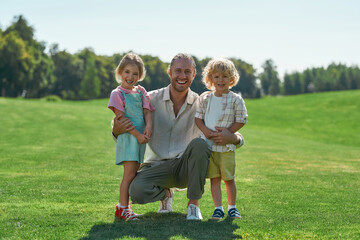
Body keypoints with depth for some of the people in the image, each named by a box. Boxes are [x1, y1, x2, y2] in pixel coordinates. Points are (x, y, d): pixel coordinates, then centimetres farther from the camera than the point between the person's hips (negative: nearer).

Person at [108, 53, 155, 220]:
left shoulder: (141, 92, 14)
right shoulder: (117, 93, -4)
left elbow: (147, 111, 6)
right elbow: (121, 118, -10)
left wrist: (149, 126, -15)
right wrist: (137, 134, -15)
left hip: (141, 137, 6)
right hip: (127, 137, -6)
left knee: (134, 173, 8)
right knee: (129, 174, -10)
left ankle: (122, 205, 17)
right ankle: (123, 208, -5)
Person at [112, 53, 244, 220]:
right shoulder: (151, 99, -4)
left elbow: (238, 138, -1)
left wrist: (232, 138, -28)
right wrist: (117, 130, -26)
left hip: (185, 167, 0)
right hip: (157, 166, 0)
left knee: (199, 144, -31)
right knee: (136, 191, -31)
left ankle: (193, 204, -16)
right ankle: (165, 194, 7)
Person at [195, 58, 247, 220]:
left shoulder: (236, 99, -2)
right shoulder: (205, 98, 7)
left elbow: (241, 121, -3)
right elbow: (198, 117, 10)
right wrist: (205, 130, -8)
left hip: (226, 146, -2)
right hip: (208, 144, 2)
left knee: (229, 178, 3)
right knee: (214, 178, 3)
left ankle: (232, 207, 17)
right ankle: (218, 208, 8)